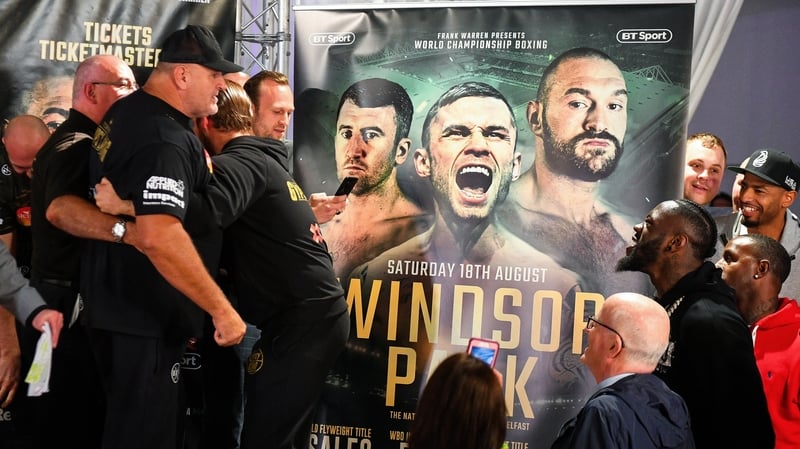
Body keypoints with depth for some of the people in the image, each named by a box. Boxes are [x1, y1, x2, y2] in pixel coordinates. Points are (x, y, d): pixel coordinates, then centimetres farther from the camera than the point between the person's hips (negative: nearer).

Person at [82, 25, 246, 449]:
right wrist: (222, 310, -31)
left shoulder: (128, 110, 8)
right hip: (145, 312, -10)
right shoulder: (164, 141, -24)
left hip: (115, 297, 10)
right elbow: (158, 237, -37)